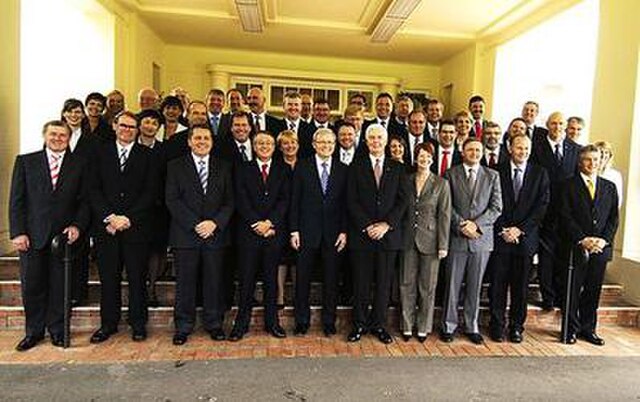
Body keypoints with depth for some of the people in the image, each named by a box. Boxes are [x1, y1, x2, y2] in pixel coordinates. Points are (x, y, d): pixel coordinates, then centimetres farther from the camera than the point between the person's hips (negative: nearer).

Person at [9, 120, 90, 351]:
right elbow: (16, 200, 3)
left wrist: (77, 226, -9)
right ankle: (33, 332, 24)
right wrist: (18, 232, -5)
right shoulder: (25, 161, 7)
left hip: (64, 235, 0)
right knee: (32, 287, 8)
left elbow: (85, 200, 4)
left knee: (60, 287, 7)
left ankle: (57, 330, 22)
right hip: (32, 235, 1)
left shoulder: (79, 164, 6)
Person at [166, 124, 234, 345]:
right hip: (185, 234, -1)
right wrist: (195, 224, -12)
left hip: (215, 233, 1)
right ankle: (183, 327, 20)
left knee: (214, 281, 7)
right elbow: (172, 200, -3)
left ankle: (214, 324, 21)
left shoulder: (223, 167, 10)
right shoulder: (176, 166, 6)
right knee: (185, 282, 6)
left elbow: (229, 201, 5)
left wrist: (215, 223, -11)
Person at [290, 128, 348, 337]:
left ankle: (329, 322, 23)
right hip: (307, 231, 0)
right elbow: (295, 201, 1)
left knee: (331, 279, 8)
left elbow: (345, 204, 4)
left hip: (333, 233, 1)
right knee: (302, 278, 7)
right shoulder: (302, 167, 3)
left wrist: (344, 231, -3)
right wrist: (294, 230, -4)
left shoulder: (343, 170, 5)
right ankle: (302, 321, 22)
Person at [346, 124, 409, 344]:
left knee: (384, 282, 8)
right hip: (361, 233, -1)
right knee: (360, 282, 5)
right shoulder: (356, 167, 6)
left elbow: (403, 200, 2)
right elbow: (351, 201, -1)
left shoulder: (397, 168, 9)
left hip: (388, 234, 1)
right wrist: (366, 226, -11)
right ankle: (359, 324, 20)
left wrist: (386, 224, -10)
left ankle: (379, 324, 22)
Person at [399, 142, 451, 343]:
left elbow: (444, 215, -3)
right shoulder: (407, 181, 7)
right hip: (409, 239, 2)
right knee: (407, 284, 6)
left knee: (427, 287, 6)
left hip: (430, 239, -2)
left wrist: (443, 245, -8)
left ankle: (423, 327, 21)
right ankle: (407, 326, 19)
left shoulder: (441, 183, -1)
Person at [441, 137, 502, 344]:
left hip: (481, 238, 1)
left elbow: (496, 207, 2)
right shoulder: (451, 174, 4)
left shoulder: (492, 176, 9)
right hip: (456, 237, -1)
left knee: (475, 286, 9)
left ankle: (472, 327, 22)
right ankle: (449, 325, 17)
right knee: (452, 284, 5)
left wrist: (476, 224, -10)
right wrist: (461, 225, -11)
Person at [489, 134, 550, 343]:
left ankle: (516, 326, 20)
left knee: (521, 286, 7)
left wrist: (520, 229, -8)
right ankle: (497, 325, 15)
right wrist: (503, 230, -9)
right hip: (500, 237, -1)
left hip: (526, 238, 1)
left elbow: (542, 206, 0)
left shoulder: (540, 173, 7)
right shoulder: (497, 172, 4)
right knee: (498, 284, 3)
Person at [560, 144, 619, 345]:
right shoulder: (569, 185, 1)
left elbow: (614, 218, 9)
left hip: (601, 247, 4)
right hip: (576, 247, -3)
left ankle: (588, 329, 23)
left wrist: (604, 239, -6)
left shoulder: (609, 187, 13)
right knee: (573, 290, 2)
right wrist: (582, 239, -14)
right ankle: (572, 329, 15)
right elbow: (566, 216, -6)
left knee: (593, 291, 10)